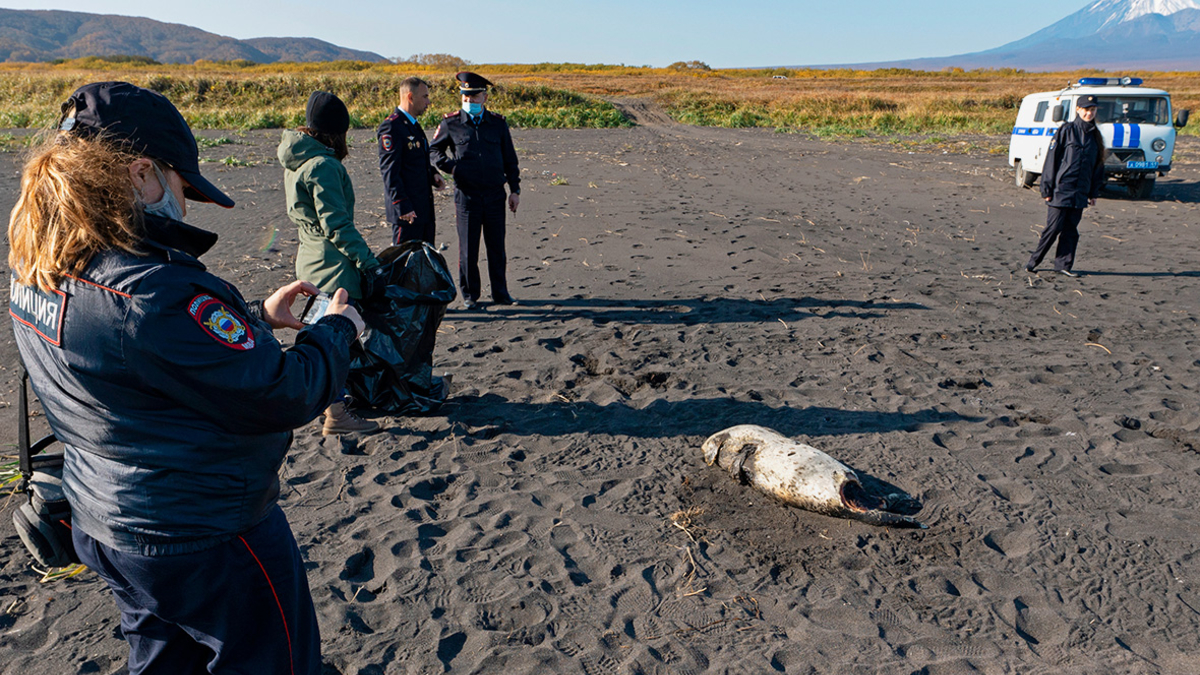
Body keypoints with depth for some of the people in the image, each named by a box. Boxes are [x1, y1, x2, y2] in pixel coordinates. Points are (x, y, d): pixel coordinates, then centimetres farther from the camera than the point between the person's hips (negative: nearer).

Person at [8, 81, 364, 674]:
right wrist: (339, 328, -10)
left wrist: (256, 318, 6)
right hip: (207, 540, -8)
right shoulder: (153, 294, -33)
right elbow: (281, 397, -27)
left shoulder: (36, 270, -3)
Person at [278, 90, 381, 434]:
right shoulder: (323, 166, -19)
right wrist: (368, 261, -16)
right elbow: (336, 225, -22)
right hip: (332, 263, -10)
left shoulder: (295, 163, 11)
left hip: (309, 259, 10)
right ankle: (336, 415, 4)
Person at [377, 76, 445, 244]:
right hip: (407, 211, -10)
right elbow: (389, 172, -19)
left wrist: (433, 173, 6)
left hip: (424, 208, 10)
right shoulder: (391, 127, -15)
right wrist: (403, 207, -22)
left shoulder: (413, 124, 15)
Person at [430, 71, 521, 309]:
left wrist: (515, 189, 7)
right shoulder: (451, 123, 2)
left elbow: (510, 159, 12)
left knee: (497, 247, 7)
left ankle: (500, 293, 20)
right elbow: (434, 150, 15)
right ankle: (470, 295, 17)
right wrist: (450, 167, -3)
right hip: (467, 194, -1)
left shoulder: (498, 123, 7)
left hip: (495, 194, 2)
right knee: (468, 248, 4)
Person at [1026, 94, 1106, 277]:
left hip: (1080, 193, 5)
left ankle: (1063, 264, 12)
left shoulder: (1095, 136, 12)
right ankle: (1033, 261, 10)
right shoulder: (1066, 131, -3)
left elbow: (1098, 166, 17)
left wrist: (1093, 192, 13)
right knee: (1053, 228, -3)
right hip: (1061, 190, -5)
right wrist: (1047, 189, -10)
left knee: (1071, 230, 5)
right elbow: (1052, 159, -6)